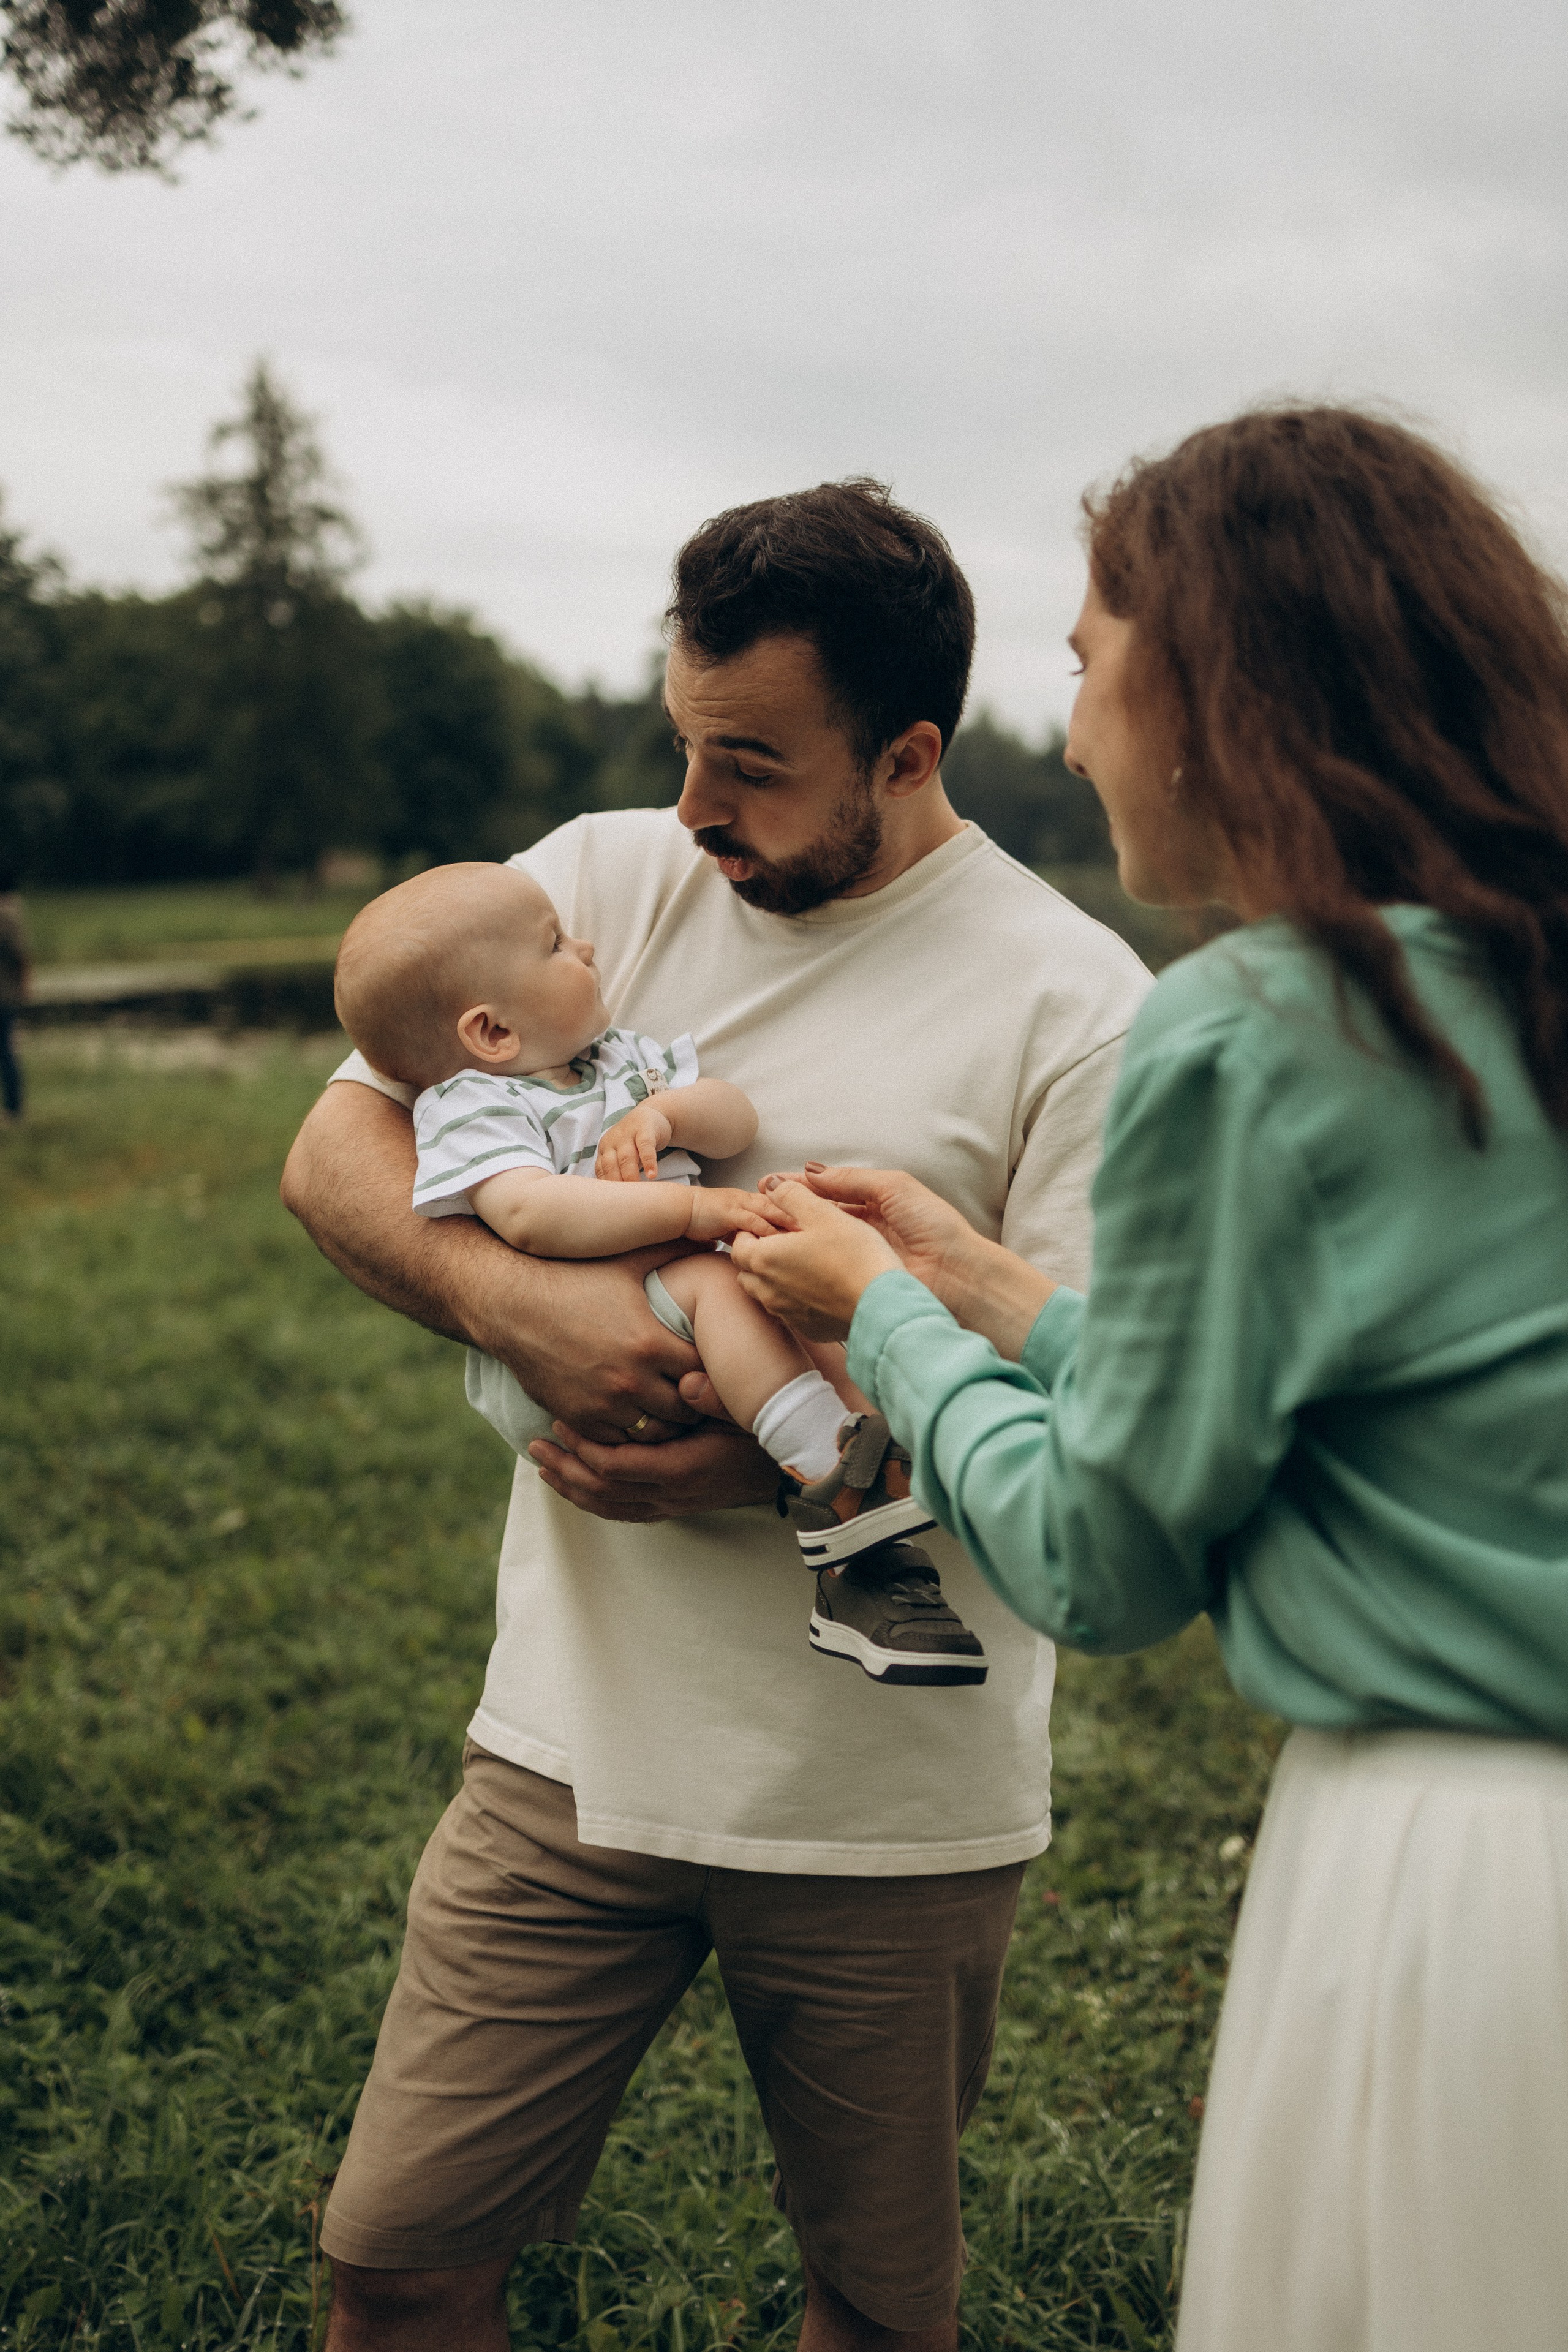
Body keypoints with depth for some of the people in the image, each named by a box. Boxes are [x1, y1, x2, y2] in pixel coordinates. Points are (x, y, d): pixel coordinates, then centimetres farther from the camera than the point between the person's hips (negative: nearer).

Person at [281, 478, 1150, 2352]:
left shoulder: (1073, 1004, -10)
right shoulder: (607, 878, 2)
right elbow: (334, 1151, 0)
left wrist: (780, 1462, -24)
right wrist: (516, 1299, -19)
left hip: (890, 1796, -2)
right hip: (577, 1733, 3)